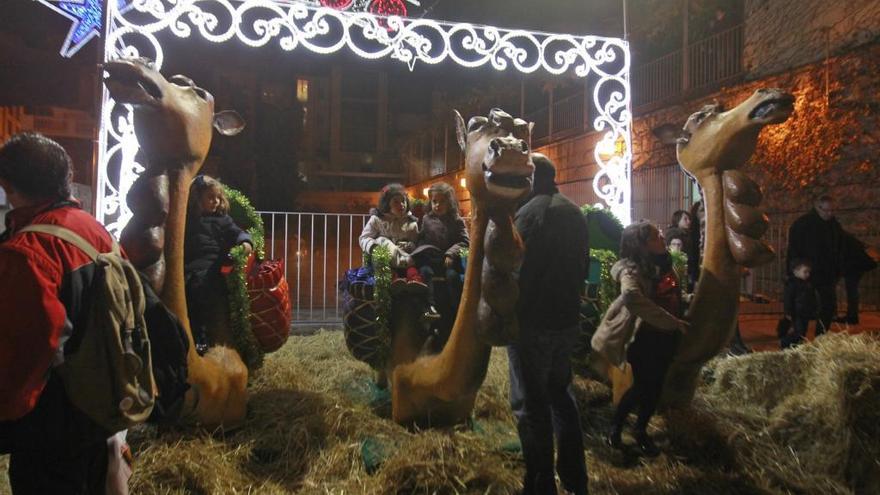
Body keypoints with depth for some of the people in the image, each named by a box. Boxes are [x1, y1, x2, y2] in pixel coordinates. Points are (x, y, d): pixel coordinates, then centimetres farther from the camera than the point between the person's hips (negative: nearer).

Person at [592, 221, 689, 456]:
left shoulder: (664, 263, 5)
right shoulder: (632, 269, -20)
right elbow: (632, 298, -40)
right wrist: (672, 322, -35)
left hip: (665, 336, 7)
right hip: (644, 337, -7)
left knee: (655, 386, 14)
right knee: (642, 387, 1)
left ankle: (641, 431, 33)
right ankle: (615, 427, 23)